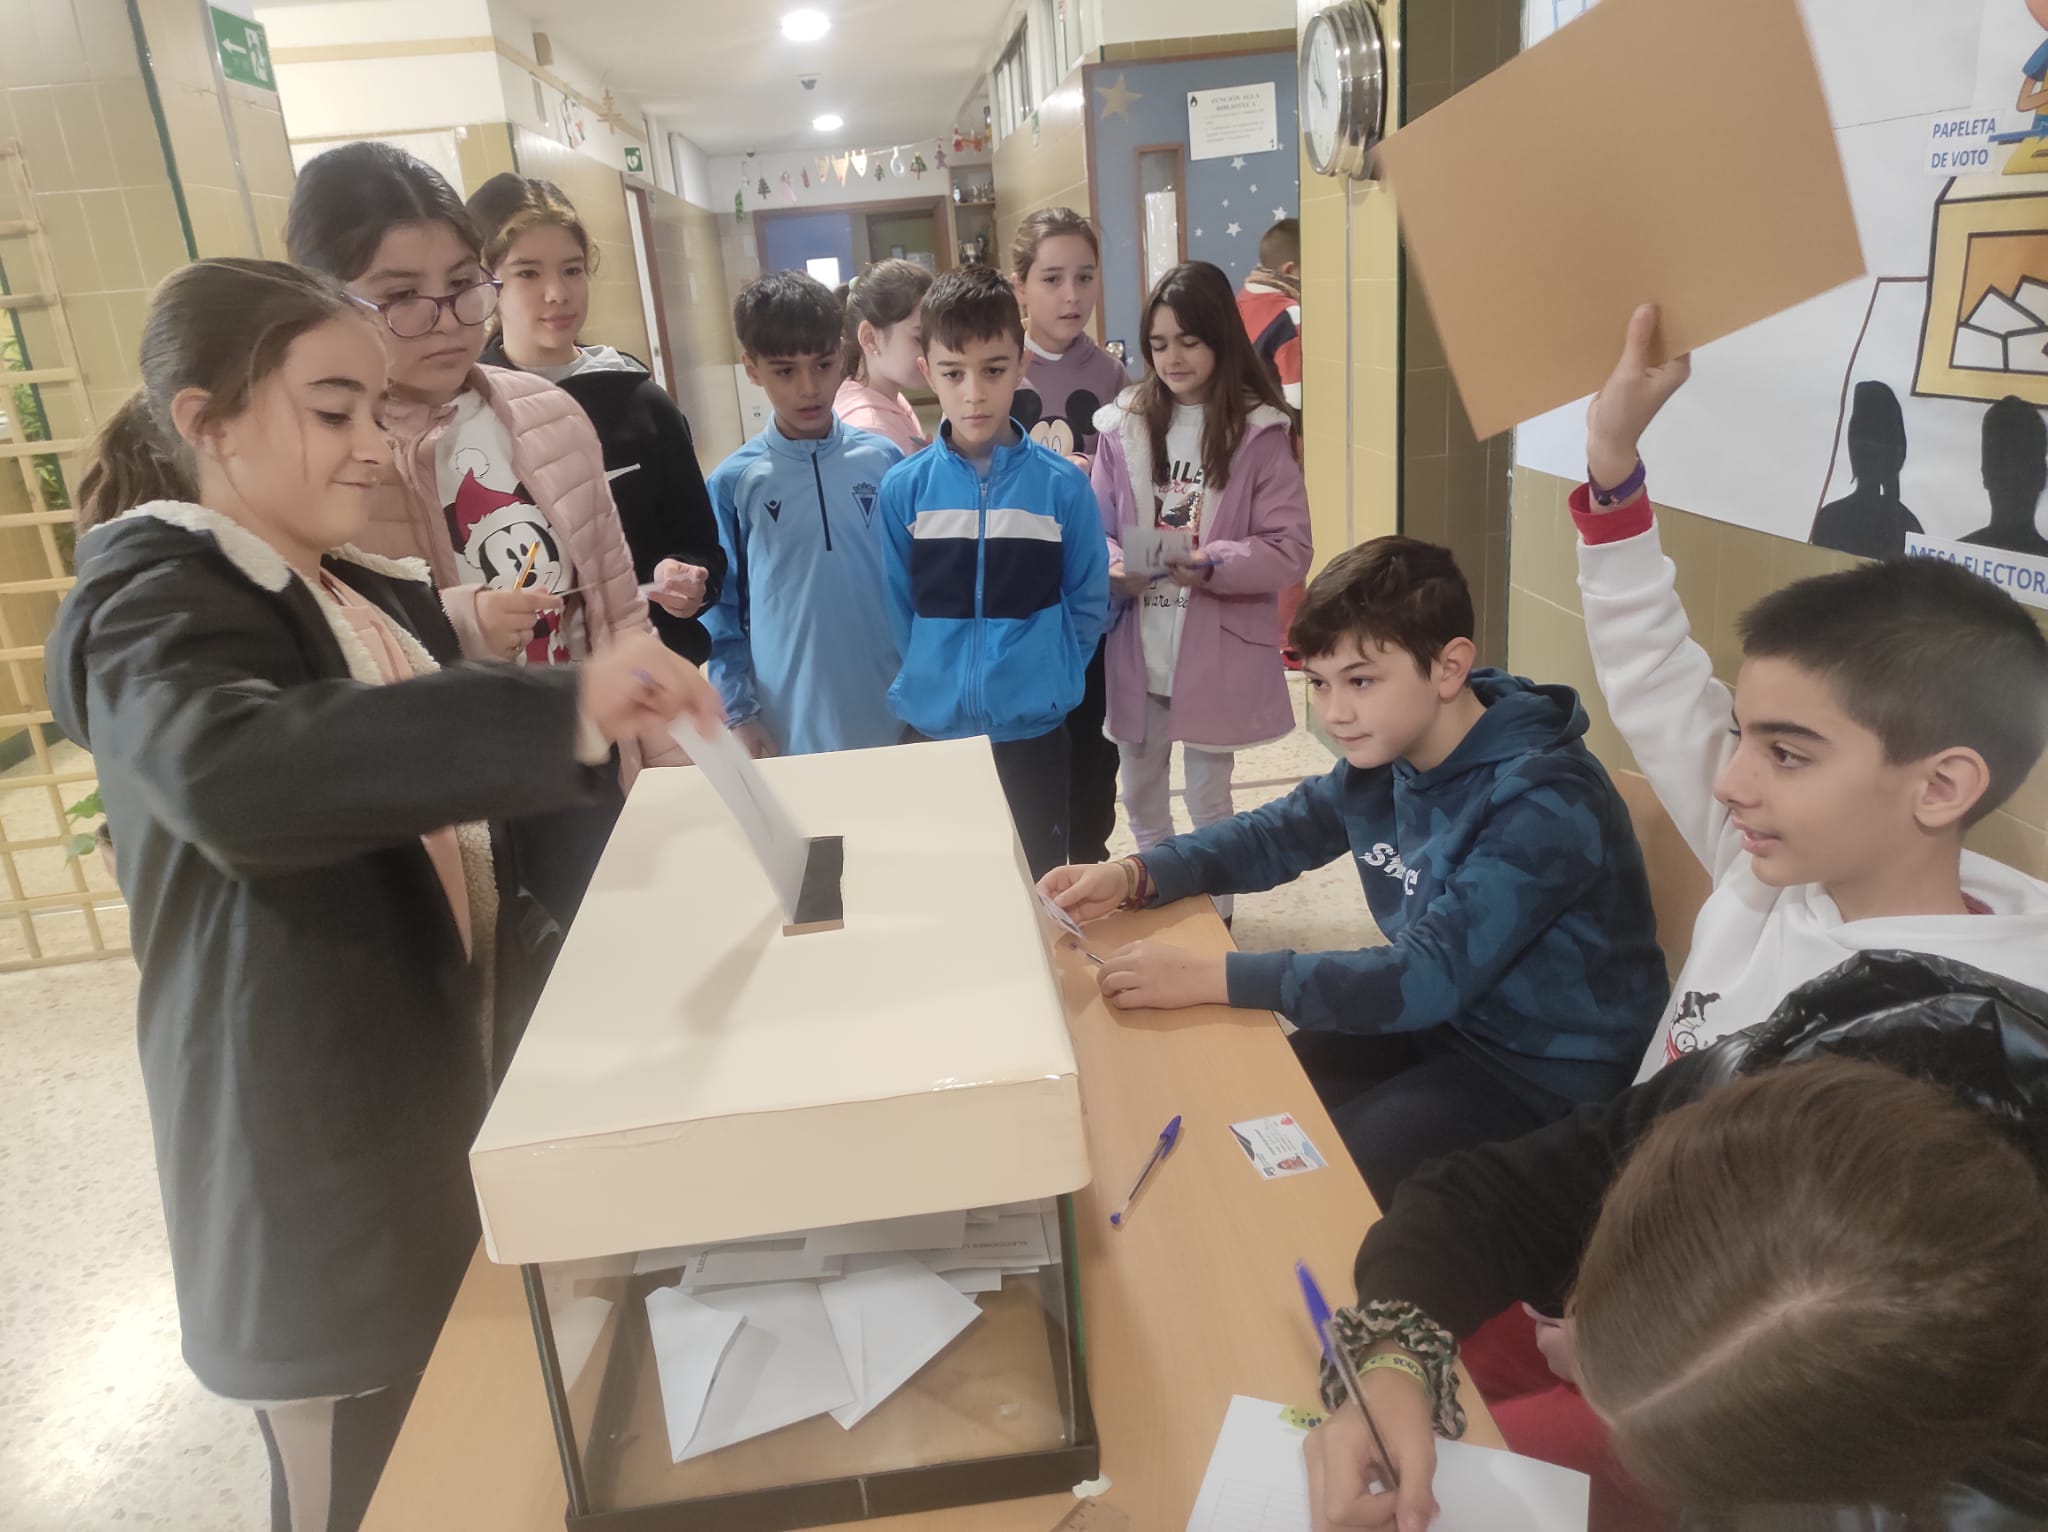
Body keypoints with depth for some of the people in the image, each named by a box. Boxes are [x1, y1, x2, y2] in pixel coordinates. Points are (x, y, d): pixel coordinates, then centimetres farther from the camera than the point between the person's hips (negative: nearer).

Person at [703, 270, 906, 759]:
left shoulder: (884, 461, 0)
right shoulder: (733, 482, -4)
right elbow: (722, 609, 0)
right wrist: (739, 713, -4)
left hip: (888, 715, 2)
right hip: (786, 727, -1)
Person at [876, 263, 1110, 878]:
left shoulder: (1061, 484, -7)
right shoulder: (903, 489, -5)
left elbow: (1088, 601, 0)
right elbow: (895, 608, 2)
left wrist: (1046, 679, -4)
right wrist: (924, 686, -1)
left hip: (1034, 730, 0)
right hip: (936, 732, 1)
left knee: (1038, 879, 15)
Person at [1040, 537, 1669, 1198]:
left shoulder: (1544, 801, -28)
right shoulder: (1387, 753, -5)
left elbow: (1433, 974, -35)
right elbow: (1277, 832, 7)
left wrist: (1213, 977, -39)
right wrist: (1133, 875, -12)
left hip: (1548, 1071, -7)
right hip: (1442, 1019, 7)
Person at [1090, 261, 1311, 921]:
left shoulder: (1260, 432, -8)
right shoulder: (1123, 426, 0)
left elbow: (1290, 548, -9)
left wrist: (1212, 566, -24)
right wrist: (1114, 565, -18)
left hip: (1218, 651, -3)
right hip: (1136, 649, 3)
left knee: (1209, 801, 12)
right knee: (1140, 797, 17)